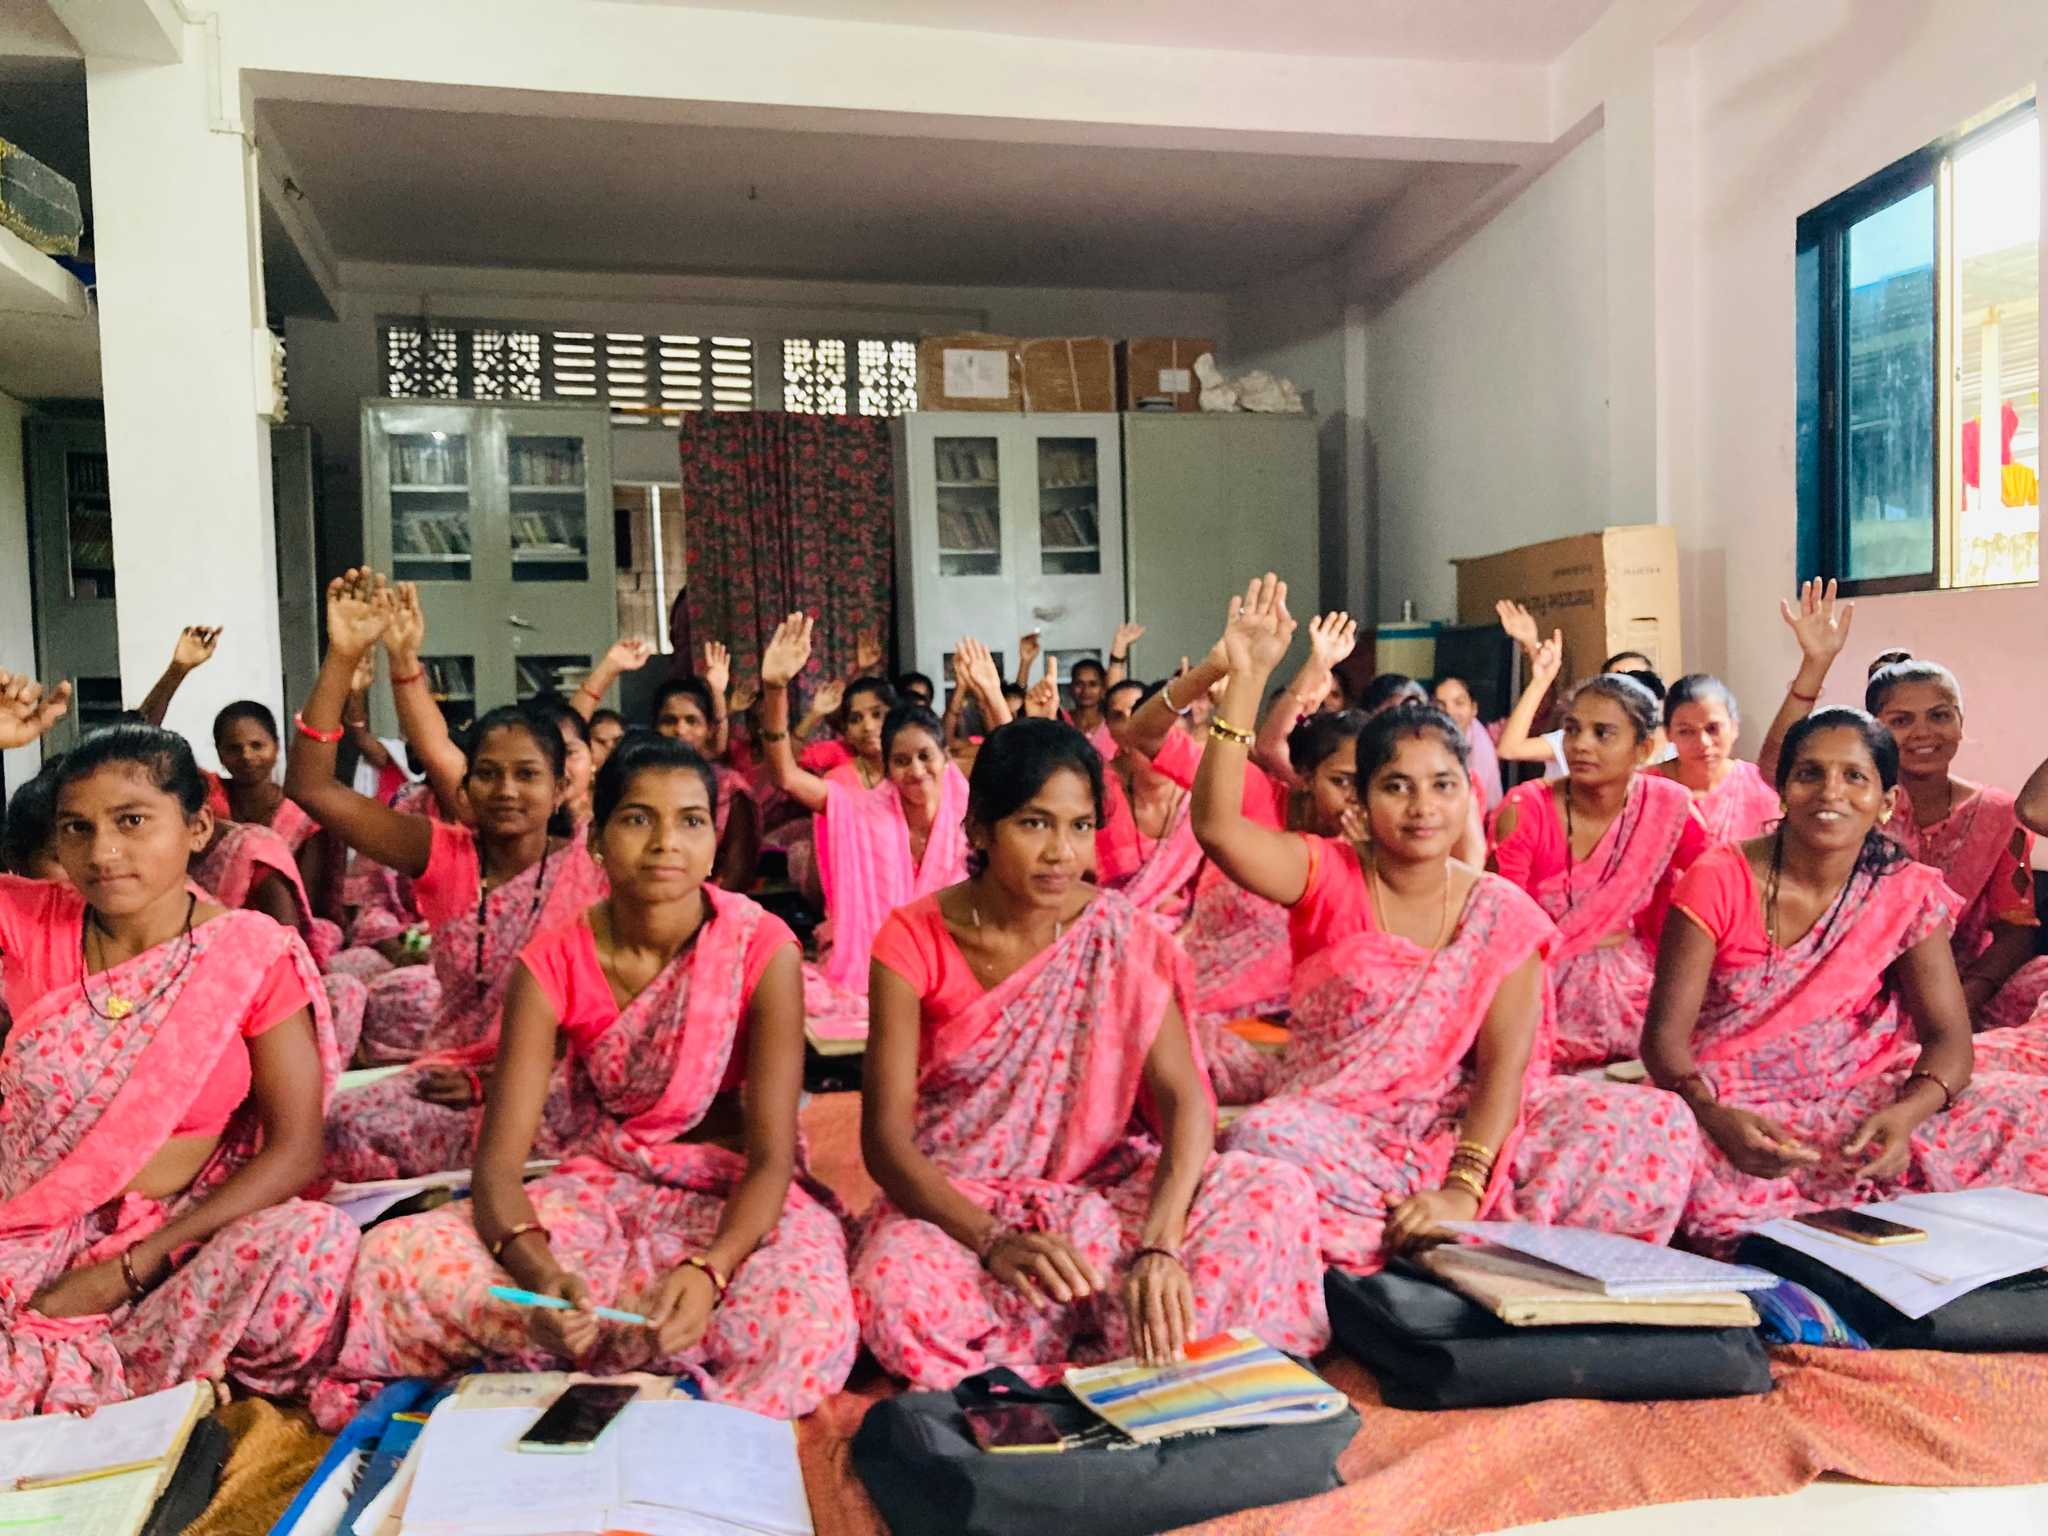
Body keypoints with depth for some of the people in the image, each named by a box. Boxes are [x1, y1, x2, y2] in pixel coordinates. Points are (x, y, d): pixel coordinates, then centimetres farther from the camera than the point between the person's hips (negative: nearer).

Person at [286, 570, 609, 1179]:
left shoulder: (588, 872, -5)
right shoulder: (445, 856, 3)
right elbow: (311, 787, -6)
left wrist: (493, 1080, -14)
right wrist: (342, 658, -15)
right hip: (450, 1067, 3)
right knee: (343, 1127, -24)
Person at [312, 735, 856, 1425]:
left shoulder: (762, 950, -17)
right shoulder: (553, 964, -10)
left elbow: (771, 1158, -18)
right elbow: (498, 1164, -15)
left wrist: (708, 1270, -37)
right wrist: (542, 1274, -37)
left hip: (735, 1196, -2)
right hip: (605, 1185, 2)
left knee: (805, 1322, -35)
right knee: (399, 1258, -20)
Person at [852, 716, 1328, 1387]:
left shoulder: (1122, 935, -5)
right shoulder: (914, 940, -9)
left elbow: (1185, 1097, -15)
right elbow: (885, 1133, -15)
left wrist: (1160, 1245, -34)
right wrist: (993, 1242, -33)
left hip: (1103, 1188, 1)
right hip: (954, 1202, -1)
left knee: (1277, 1194, -24)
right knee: (898, 1299, -36)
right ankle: (1112, 1347, -12)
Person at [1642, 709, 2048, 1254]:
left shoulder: (1907, 892, -1)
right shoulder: (1717, 883, -10)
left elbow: (1947, 1032, -3)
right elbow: (1665, 1034, -12)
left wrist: (1905, 1114, -25)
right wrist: (1714, 1117, -33)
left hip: (1851, 1103, 3)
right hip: (1726, 1103, -3)